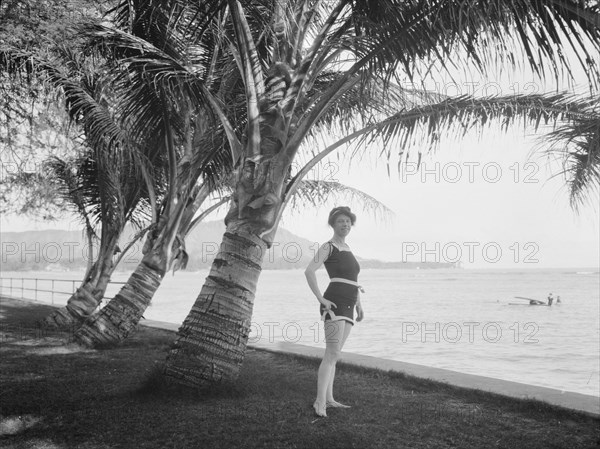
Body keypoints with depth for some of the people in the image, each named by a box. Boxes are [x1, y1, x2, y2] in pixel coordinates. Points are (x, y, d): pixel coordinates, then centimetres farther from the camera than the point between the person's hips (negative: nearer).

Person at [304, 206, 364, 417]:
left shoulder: (346, 248, 21)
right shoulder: (328, 247, -5)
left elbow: (353, 278, 30)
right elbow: (309, 271, -17)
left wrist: (358, 304, 23)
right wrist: (321, 299, -19)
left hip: (347, 307, 9)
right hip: (334, 305, -8)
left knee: (333, 354, 12)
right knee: (333, 354, -16)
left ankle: (328, 398, 18)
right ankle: (320, 402, -17)